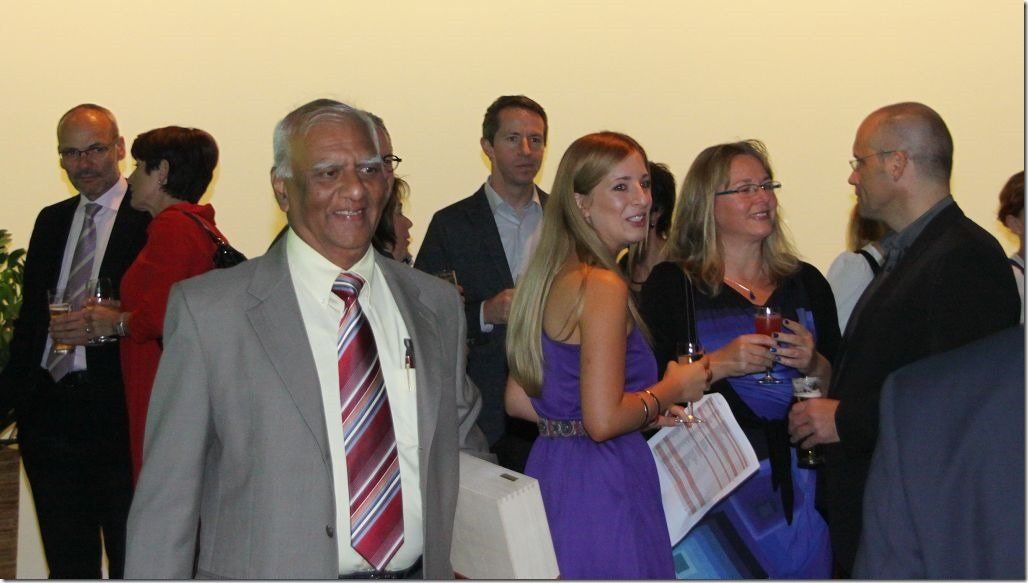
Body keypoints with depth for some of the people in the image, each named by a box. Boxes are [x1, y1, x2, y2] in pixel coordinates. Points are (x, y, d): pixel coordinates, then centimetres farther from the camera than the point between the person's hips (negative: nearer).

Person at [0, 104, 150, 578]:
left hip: (117, 411, -6)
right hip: (49, 411, 6)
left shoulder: (152, 218, -5)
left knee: (130, 564, 2)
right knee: (67, 562, 13)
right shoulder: (51, 222, 17)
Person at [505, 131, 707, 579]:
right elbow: (604, 420, -24)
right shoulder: (603, 287, -18)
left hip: (550, 471, 10)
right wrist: (673, 388, -7)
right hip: (600, 490, -9)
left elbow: (518, 401, 12)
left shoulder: (550, 275, 10)